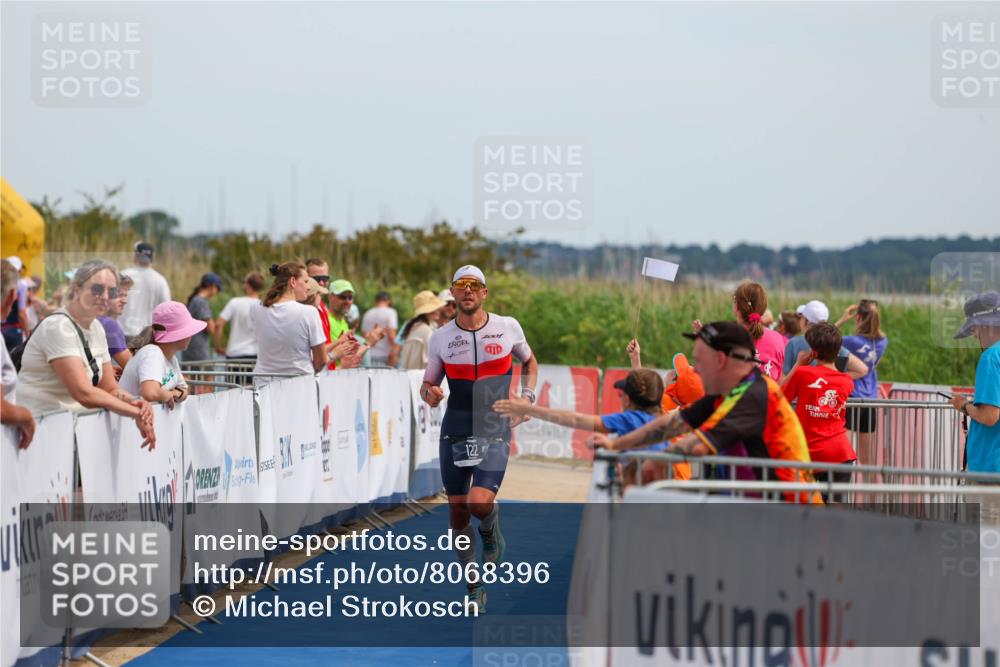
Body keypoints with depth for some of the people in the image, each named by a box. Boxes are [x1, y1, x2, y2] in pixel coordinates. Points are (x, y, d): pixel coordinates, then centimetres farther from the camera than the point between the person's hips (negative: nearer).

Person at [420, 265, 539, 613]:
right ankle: (474, 589, 19)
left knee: (480, 502, -20)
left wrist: (527, 396, 1)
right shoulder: (440, 338, 1)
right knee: (457, 509, 4)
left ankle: (491, 534, 17)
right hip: (455, 431, 2)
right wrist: (429, 393, -13)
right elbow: (428, 384, 11)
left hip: (494, 431, -2)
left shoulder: (508, 327, -1)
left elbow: (529, 362, 18)